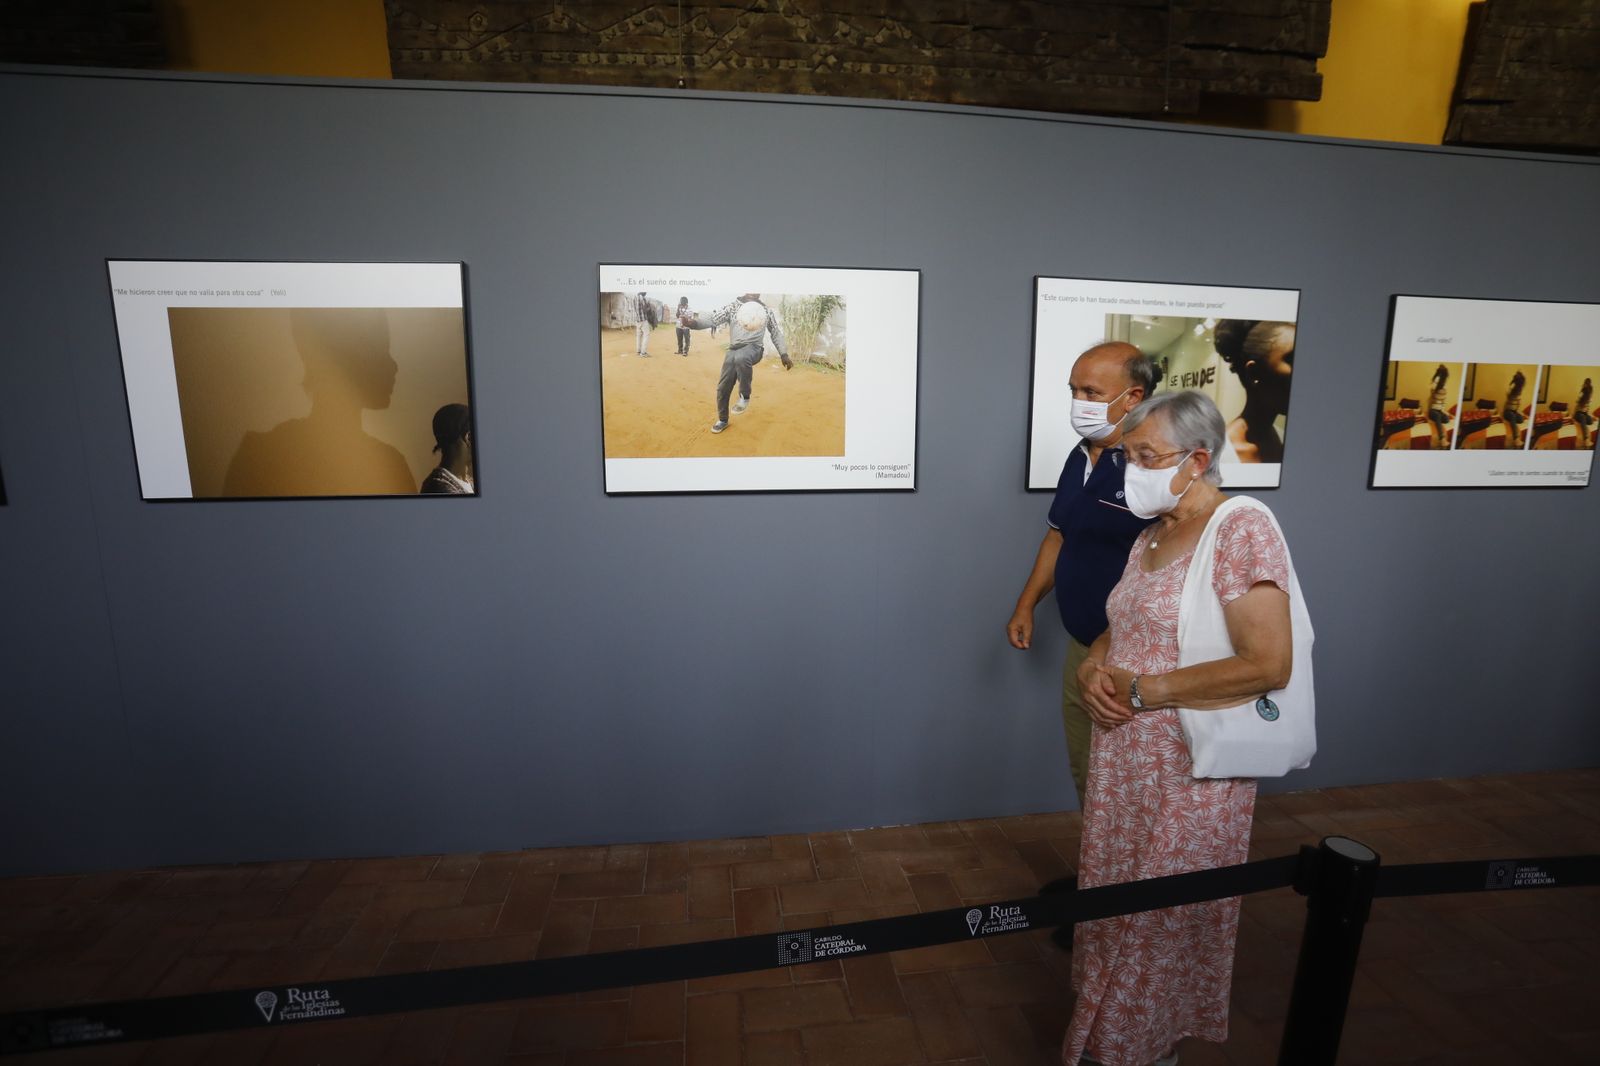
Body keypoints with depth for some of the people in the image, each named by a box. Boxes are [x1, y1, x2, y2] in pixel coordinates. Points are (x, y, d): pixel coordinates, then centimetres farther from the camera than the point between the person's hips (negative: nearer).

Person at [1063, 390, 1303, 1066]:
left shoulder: (1243, 530, -15)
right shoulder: (1152, 536, 9)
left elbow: (1268, 665, -22)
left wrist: (1141, 690, -19)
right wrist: (1092, 668, -4)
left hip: (1192, 765, -7)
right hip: (1122, 754, 7)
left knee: (1167, 918, 9)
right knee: (1111, 900, 18)